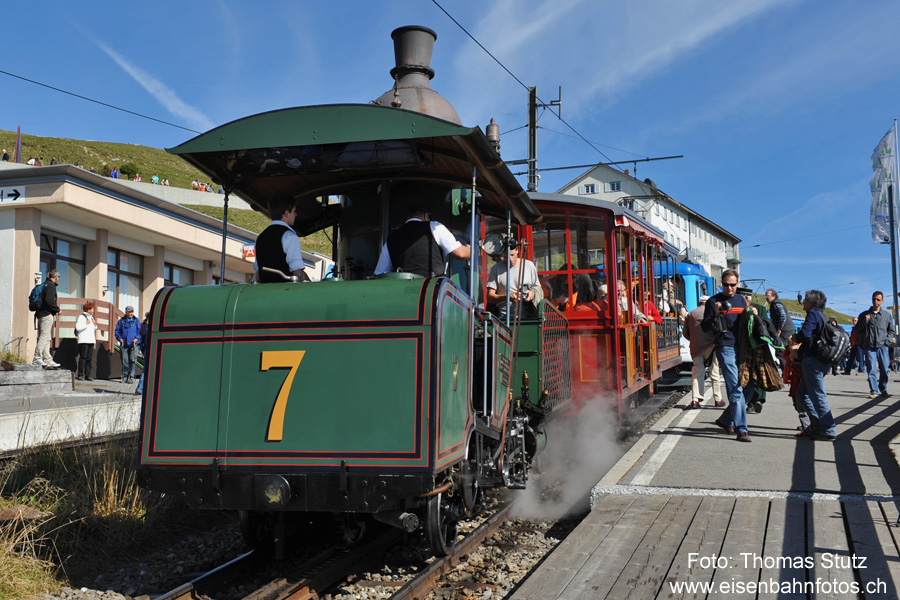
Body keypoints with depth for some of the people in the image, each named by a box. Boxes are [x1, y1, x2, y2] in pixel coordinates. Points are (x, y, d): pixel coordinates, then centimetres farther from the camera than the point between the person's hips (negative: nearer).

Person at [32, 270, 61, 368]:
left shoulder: (44, 285, 18)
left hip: (41, 314, 10)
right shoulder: (51, 285, -9)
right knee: (44, 337, -10)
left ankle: (48, 360, 12)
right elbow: (49, 300, -22)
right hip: (47, 314, -10)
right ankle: (37, 359, -13)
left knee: (46, 338, 10)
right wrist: (57, 309, -10)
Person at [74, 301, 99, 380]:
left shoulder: (91, 318, 22)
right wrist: (86, 324, -12)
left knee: (89, 358, 4)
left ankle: (87, 375, 6)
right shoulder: (81, 317, -4)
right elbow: (78, 327, -16)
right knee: (83, 357, -8)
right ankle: (80, 375, -6)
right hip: (83, 341, -8)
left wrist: (95, 324, 10)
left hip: (90, 341, 8)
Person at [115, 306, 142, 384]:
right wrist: (119, 338, -4)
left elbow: (140, 331, 6)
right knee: (124, 361, 2)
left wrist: (137, 338, -9)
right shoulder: (121, 321, 10)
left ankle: (131, 377, -4)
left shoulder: (136, 321, 8)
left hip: (133, 344, -1)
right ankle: (125, 376, 13)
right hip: (124, 344, 1)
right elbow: (117, 331, 12)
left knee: (132, 360, -7)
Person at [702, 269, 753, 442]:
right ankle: (741, 430, -11)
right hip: (726, 348, -6)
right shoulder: (713, 301, 1)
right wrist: (715, 315, -18)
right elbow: (705, 327, -1)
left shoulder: (741, 300, 17)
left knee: (749, 389, 7)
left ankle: (726, 420, 24)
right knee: (736, 390, -12)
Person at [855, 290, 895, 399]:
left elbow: (891, 330, 19)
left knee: (884, 369, -2)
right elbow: (857, 330, 11)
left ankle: (883, 388, 18)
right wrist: (865, 321, -5)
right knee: (871, 369, -8)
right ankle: (874, 391, -4)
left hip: (882, 346, 1)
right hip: (869, 346, -1)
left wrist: (887, 340, 3)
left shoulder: (887, 315, 13)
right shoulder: (864, 315, 11)